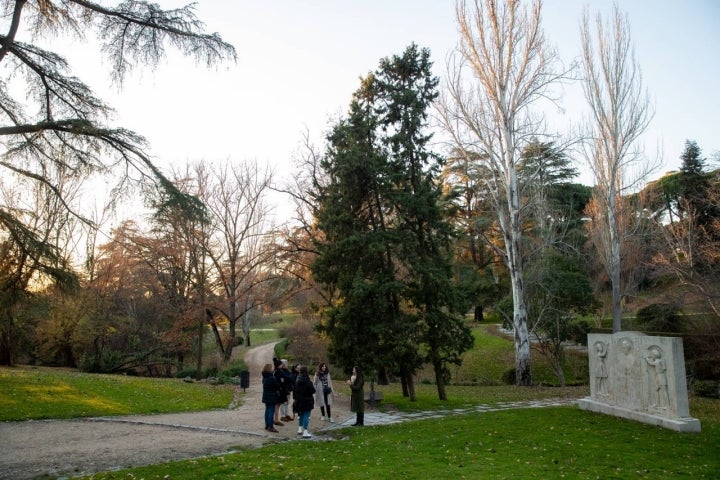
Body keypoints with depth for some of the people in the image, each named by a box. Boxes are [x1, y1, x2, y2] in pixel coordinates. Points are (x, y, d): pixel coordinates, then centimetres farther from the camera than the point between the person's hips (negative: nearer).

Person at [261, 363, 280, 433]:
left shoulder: (264, 377, 7)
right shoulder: (272, 378, -21)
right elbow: (277, 386, -16)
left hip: (266, 397, 9)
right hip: (272, 397, -9)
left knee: (267, 411, 15)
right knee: (271, 411, -5)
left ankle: (267, 425, 23)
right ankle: (270, 427, -3)